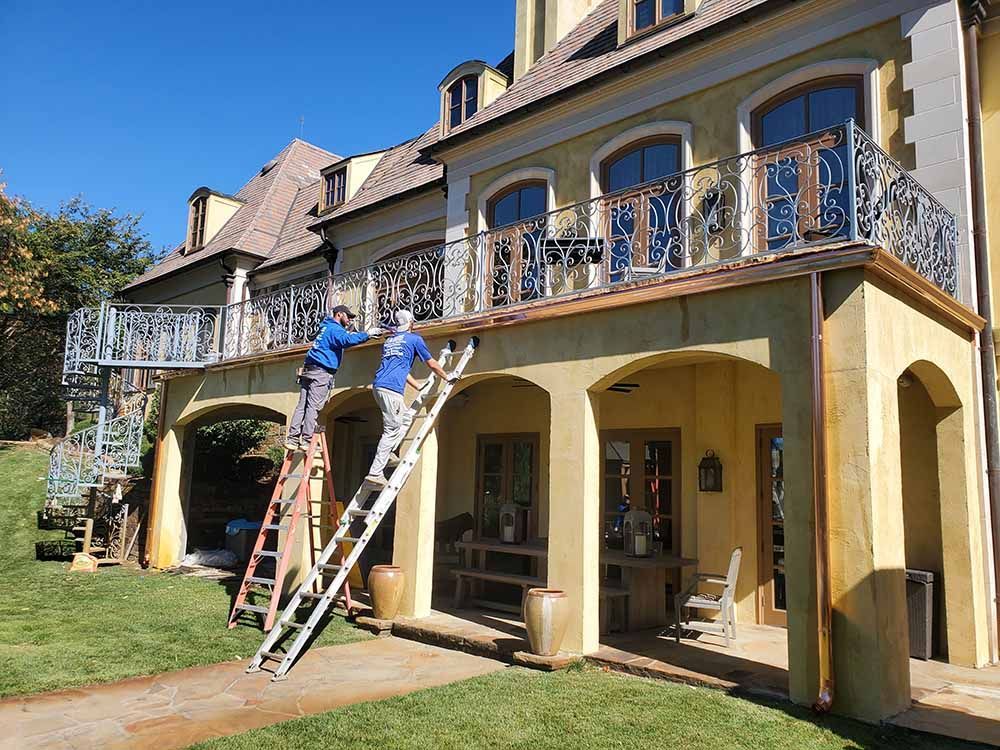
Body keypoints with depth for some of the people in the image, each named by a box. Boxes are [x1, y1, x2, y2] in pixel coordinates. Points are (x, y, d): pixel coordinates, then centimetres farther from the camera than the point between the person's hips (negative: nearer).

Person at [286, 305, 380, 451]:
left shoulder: (326, 326, 24)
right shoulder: (335, 329, -5)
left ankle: (292, 439, -1)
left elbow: (343, 337, 37)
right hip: (321, 373, -9)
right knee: (313, 407, -10)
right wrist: (367, 335, -24)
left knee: (302, 406, 3)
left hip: (308, 371, 9)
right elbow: (346, 340, -25)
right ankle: (306, 441, -12)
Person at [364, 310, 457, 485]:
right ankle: (375, 473, -10)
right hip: (391, 388, -8)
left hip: (378, 386, 8)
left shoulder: (388, 341, 26)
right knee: (391, 431, -6)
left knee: (405, 419, 22)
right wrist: (447, 377, 27)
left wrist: (418, 385, 37)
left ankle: (387, 454, 11)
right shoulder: (414, 338, 5)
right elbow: (432, 364, 11)